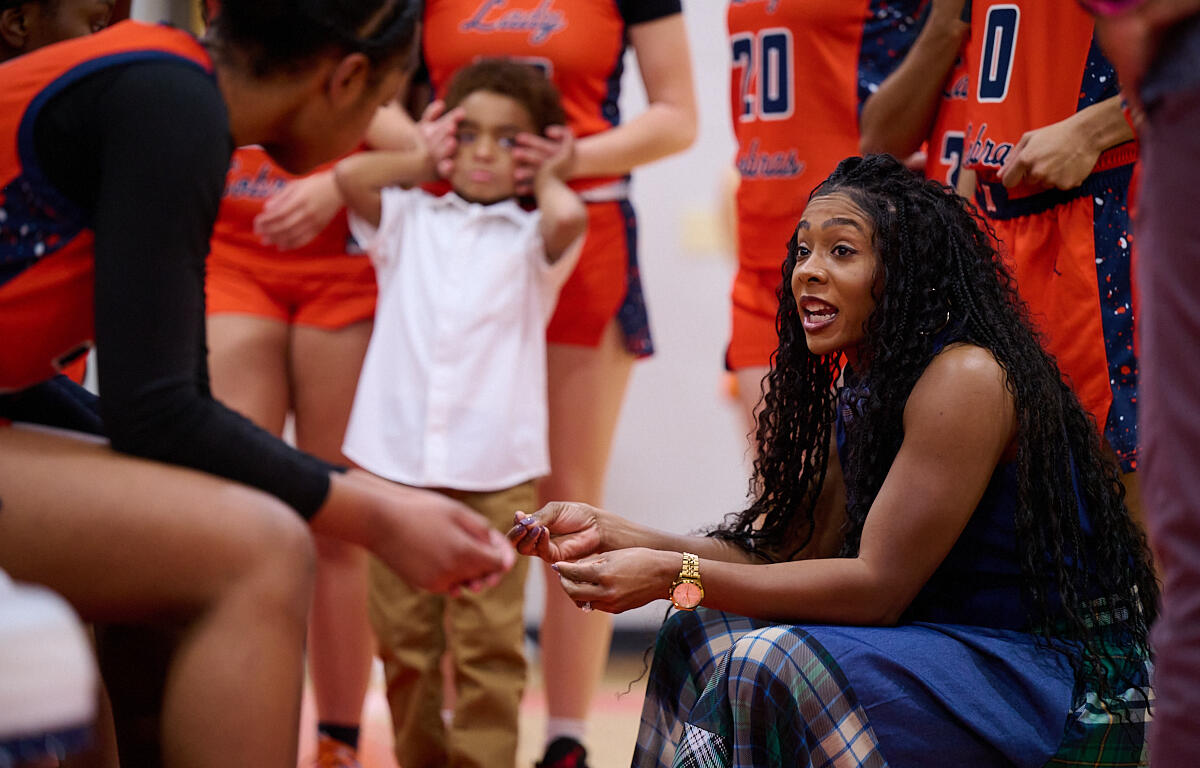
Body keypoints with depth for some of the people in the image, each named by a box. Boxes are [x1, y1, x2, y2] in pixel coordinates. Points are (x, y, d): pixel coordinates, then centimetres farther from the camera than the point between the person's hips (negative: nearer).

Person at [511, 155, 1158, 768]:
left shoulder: (966, 379, -18)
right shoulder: (860, 391, 10)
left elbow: (879, 585, -21)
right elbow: (794, 556, 6)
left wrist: (673, 575, -21)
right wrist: (612, 535, -1)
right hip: (950, 649, 9)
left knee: (774, 663, -25)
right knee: (706, 636, 2)